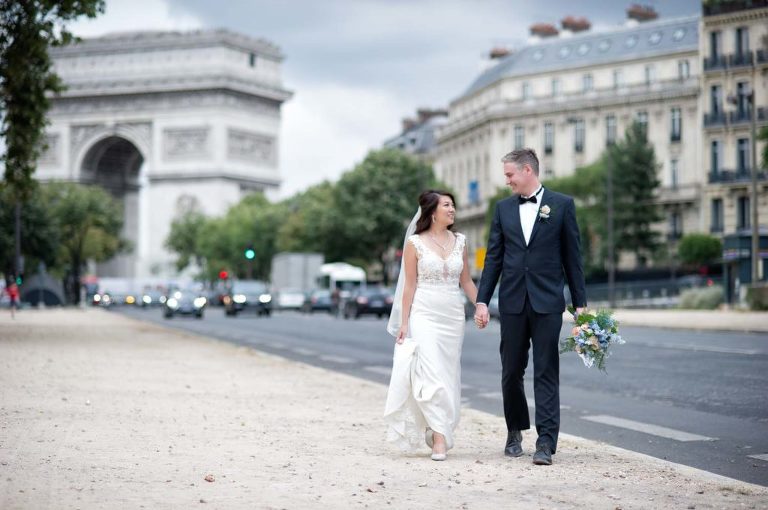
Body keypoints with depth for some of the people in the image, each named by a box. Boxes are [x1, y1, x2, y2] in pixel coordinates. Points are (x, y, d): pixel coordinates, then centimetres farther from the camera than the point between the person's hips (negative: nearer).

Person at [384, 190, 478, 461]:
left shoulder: (459, 242, 9)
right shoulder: (415, 243, -2)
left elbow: (466, 281, 14)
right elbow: (409, 286, -2)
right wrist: (404, 323, -6)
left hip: (453, 316, 5)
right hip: (424, 315, -4)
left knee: (448, 375, 6)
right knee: (430, 374, -12)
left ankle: (437, 432, 18)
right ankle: (439, 438, -14)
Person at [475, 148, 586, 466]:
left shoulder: (562, 205, 2)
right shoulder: (503, 208, 10)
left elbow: (572, 257, 2)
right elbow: (493, 258, 10)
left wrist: (579, 303, 0)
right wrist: (482, 300, 2)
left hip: (547, 301, -3)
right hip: (512, 301, 3)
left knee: (546, 371, -4)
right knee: (511, 371, 9)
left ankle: (546, 442, -5)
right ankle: (515, 431, 27)